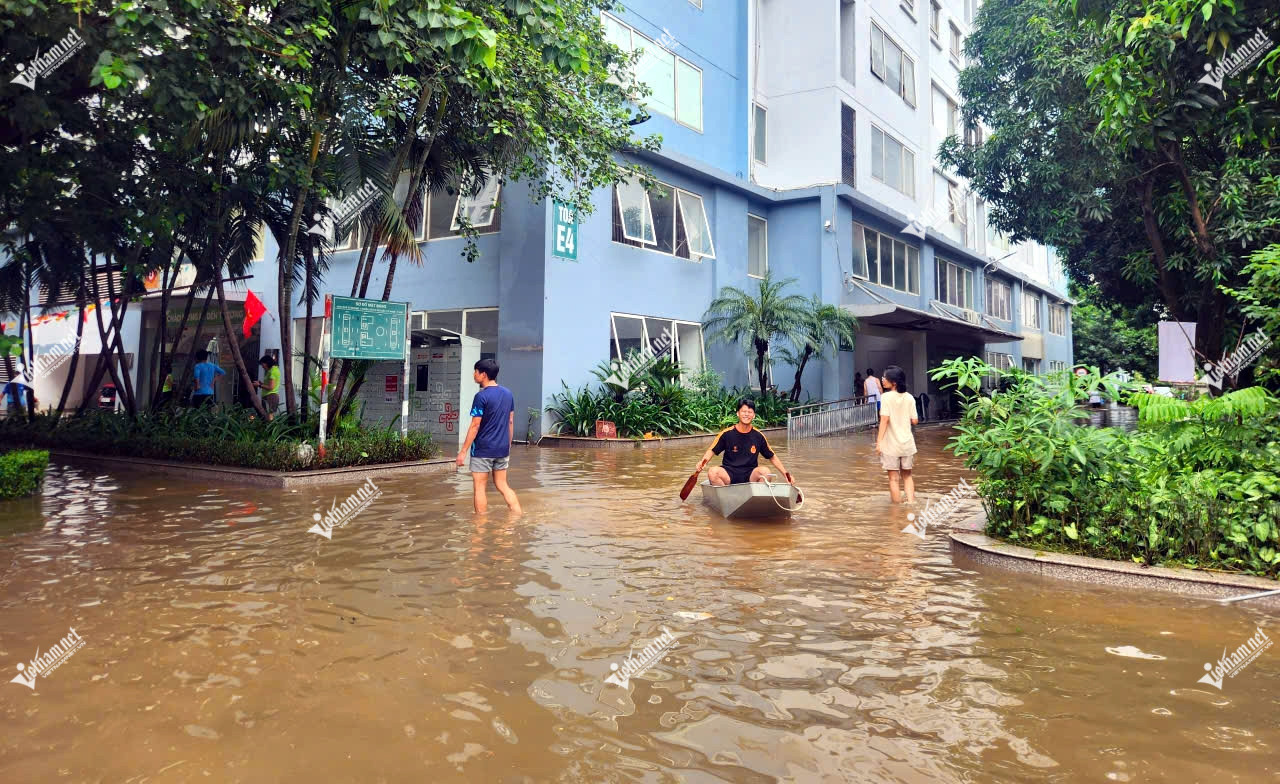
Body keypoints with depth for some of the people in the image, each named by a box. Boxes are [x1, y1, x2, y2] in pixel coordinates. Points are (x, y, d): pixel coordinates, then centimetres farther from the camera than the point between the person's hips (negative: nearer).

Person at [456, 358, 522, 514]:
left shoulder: (482, 396, -13)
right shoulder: (507, 393, 7)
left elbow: (475, 426, -14)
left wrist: (463, 451, -9)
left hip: (483, 450, -7)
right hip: (502, 449, 7)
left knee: (479, 488, 4)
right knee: (503, 485, 15)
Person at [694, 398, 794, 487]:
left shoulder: (758, 436, 3)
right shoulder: (727, 433, -2)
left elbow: (772, 457, 13)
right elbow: (712, 450, 4)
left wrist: (786, 474, 5)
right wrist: (703, 461, -17)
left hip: (750, 476, 1)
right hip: (729, 475, -1)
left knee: (764, 472, -30)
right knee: (713, 472, -31)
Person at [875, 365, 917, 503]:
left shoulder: (886, 397, -12)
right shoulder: (909, 398, 1)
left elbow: (885, 419, -17)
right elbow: (915, 421, 1)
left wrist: (879, 441, -15)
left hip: (891, 444, -4)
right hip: (907, 443, 4)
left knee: (893, 478, 6)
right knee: (907, 475, 19)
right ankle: (911, 502, 7)